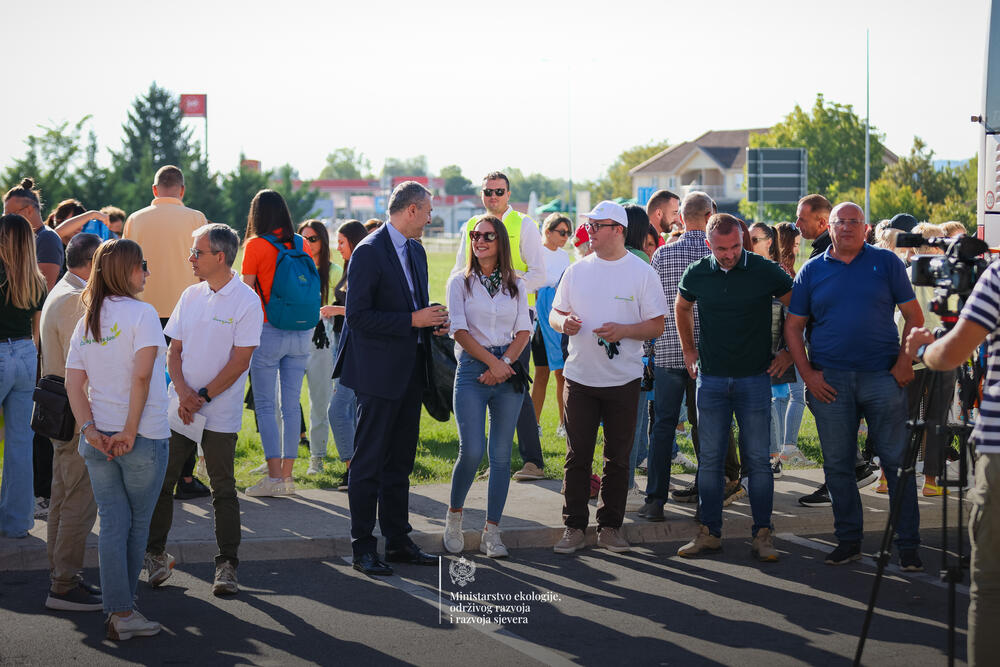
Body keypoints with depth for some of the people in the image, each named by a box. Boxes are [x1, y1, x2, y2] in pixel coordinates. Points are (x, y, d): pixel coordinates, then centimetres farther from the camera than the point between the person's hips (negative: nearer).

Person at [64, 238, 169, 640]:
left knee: (113, 523, 8)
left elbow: (73, 384, 2)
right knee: (137, 524, 9)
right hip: (144, 439, -5)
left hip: (98, 440, 5)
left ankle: (119, 611, 5)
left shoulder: (85, 321, 9)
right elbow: (141, 376, -21)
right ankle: (123, 610, 16)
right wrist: (130, 432, -16)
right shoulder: (141, 313, -10)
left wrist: (90, 429, -4)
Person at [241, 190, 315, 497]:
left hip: (268, 332, -5)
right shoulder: (301, 244, 6)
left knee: (265, 405, 1)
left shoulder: (256, 245, -7)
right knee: (291, 403, 8)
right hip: (301, 334, 5)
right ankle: (287, 475, 9)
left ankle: (274, 477, -4)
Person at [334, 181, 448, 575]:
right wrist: (413, 320, -20)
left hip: (410, 371, 9)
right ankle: (363, 548, 5)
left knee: (400, 462, 14)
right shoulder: (369, 252, -14)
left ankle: (398, 542, 22)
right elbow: (358, 316, -19)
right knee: (369, 464, -1)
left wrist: (432, 321, 4)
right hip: (379, 373, -8)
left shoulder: (416, 251, 14)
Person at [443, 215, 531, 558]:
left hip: (508, 370, 2)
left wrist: (505, 363, -9)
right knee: (472, 451, -13)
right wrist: (492, 361, -12)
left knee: (501, 455, 1)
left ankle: (492, 532, 7)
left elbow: (524, 330, 7)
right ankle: (454, 514, 11)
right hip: (472, 369, -2)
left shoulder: (516, 284, 12)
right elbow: (460, 330, -3)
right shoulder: (460, 282, 5)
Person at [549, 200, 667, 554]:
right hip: (580, 376, 2)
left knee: (618, 458, 6)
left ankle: (610, 526, 16)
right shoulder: (577, 270, 7)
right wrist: (563, 322, -10)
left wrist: (623, 331, -19)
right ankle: (574, 527, 11)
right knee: (577, 456, 3)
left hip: (623, 379, -2)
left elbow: (657, 325, -3)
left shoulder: (641, 272, -2)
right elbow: (555, 313, 13)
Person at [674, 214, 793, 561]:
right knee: (709, 458, 5)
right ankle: (709, 532, 13)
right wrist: (689, 350, 18)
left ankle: (763, 534, 7)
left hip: (754, 377, -2)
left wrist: (789, 353, 1)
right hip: (711, 377, 3)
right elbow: (682, 307, 22)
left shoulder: (766, 271, -8)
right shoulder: (696, 274, 1)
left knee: (757, 459, 0)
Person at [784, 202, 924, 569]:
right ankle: (848, 540, 19)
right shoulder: (812, 271, 8)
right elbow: (793, 326, 9)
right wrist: (807, 373, -2)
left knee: (897, 461, -1)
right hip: (830, 381, 2)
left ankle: (908, 544, 5)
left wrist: (905, 361, -8)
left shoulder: (886, 263, 5)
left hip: (882, 376, -2)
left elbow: (914, 315, 4)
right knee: (838, 464, 7)